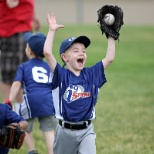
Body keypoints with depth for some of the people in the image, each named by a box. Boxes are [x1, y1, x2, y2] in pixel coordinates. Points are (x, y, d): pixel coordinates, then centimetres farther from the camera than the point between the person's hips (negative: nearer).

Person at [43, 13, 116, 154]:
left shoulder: (91, 74, 4)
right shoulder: (62, 75, -6)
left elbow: (110, 58, 2)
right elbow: (47, 53, -18)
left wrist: (111, 36, 1)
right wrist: (52, 30, -14)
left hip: (86, 131, 1)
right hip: (65, 131, -1)